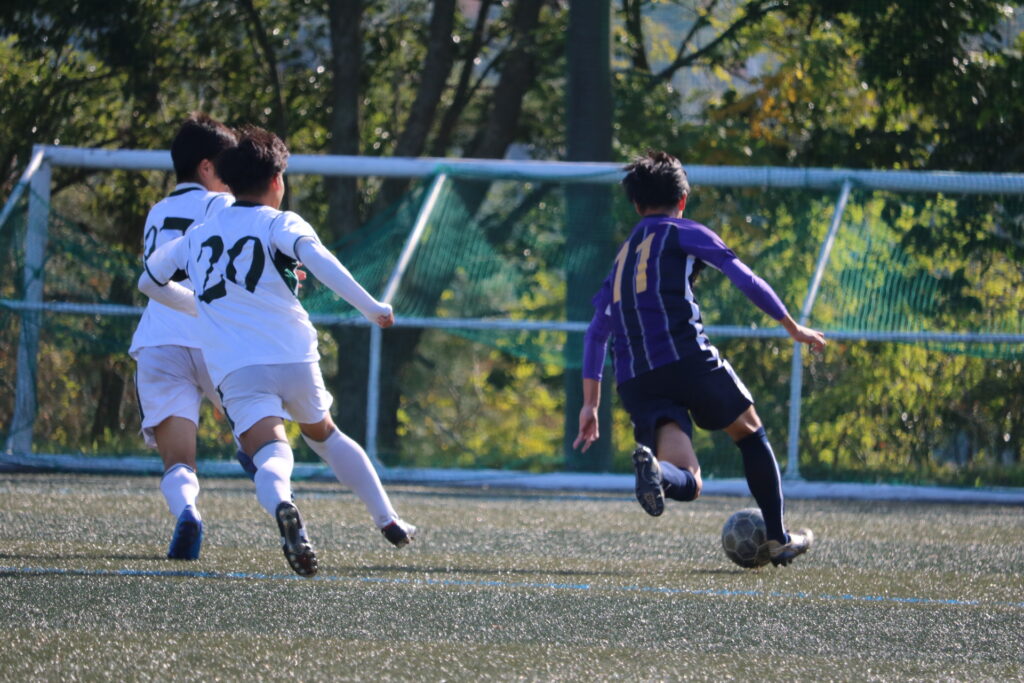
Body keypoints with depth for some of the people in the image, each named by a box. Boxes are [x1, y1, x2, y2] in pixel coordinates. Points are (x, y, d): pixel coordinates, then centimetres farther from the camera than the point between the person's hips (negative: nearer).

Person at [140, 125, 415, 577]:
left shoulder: (197, 237, 19)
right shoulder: (279, 224, 4)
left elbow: (148, 280, 33)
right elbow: (317, 259, -17)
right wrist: (372, 309, -16)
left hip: (233, 370, 0)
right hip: (293, 357, 0)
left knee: (271, 456, -17)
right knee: (323, 434, 27)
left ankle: (281, 507, -51)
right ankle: (388, 520, 30)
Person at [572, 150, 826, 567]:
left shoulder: (623, 257, 27)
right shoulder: (684, 233, 11)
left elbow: (596, 333, 23)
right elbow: (747, 282, 4)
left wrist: (591, 404, 23)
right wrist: (792, 327, 16)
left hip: (635, 381, 4)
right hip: (686, 358, -4)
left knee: (688, 483, -7)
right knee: (751, 435, 21)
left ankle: (652, 465, -42)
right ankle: (779, 540, 20)